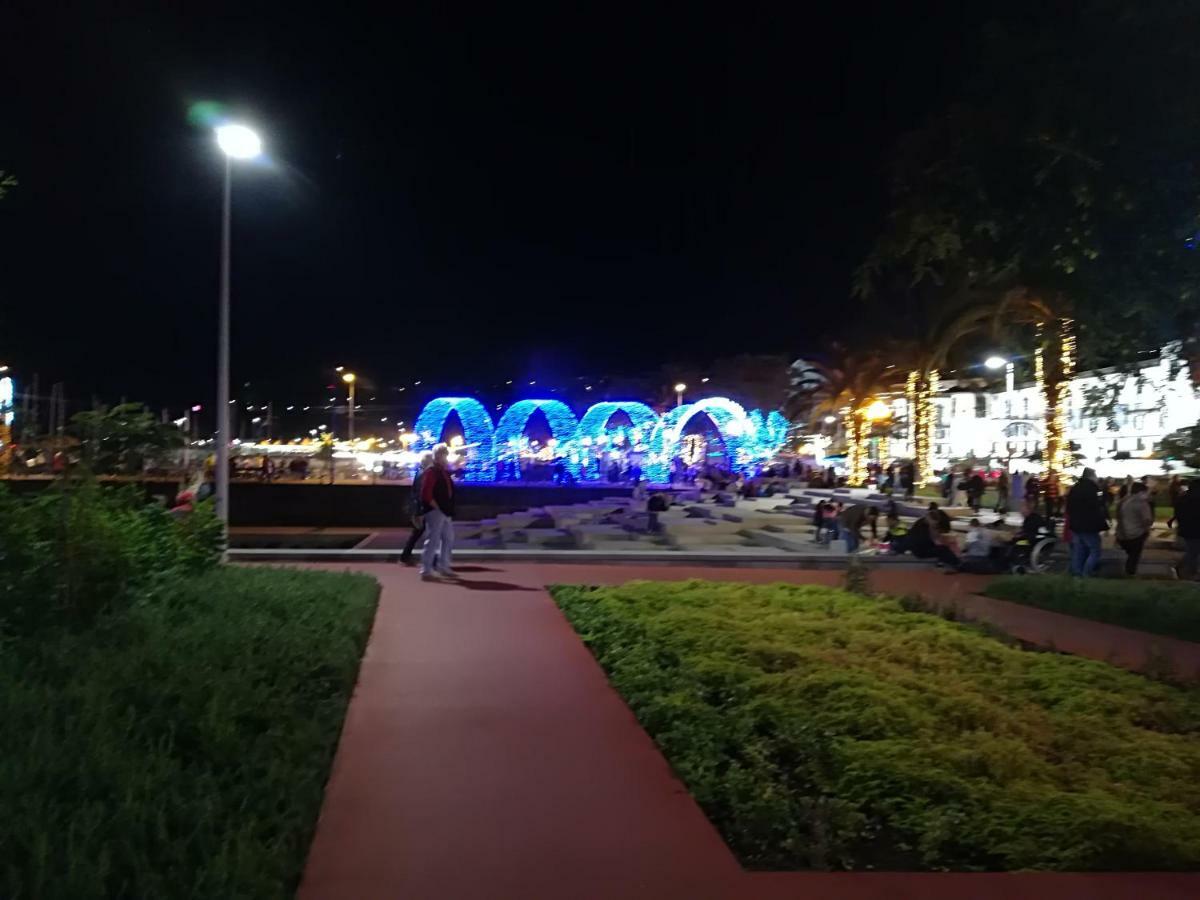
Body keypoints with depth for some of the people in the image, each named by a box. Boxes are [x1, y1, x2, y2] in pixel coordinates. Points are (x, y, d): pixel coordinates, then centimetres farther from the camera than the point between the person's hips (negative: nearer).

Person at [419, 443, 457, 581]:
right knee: (433, 540, -9)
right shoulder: (430, 472, -11)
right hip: (435, 511, -10)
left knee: (448, 539, 17)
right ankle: (426, 571, -6)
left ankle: (444, 567, 28)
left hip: (446, 512, 10)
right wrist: (436, 507, -17)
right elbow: (426, 494, -19)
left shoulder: (445, 472, 16)